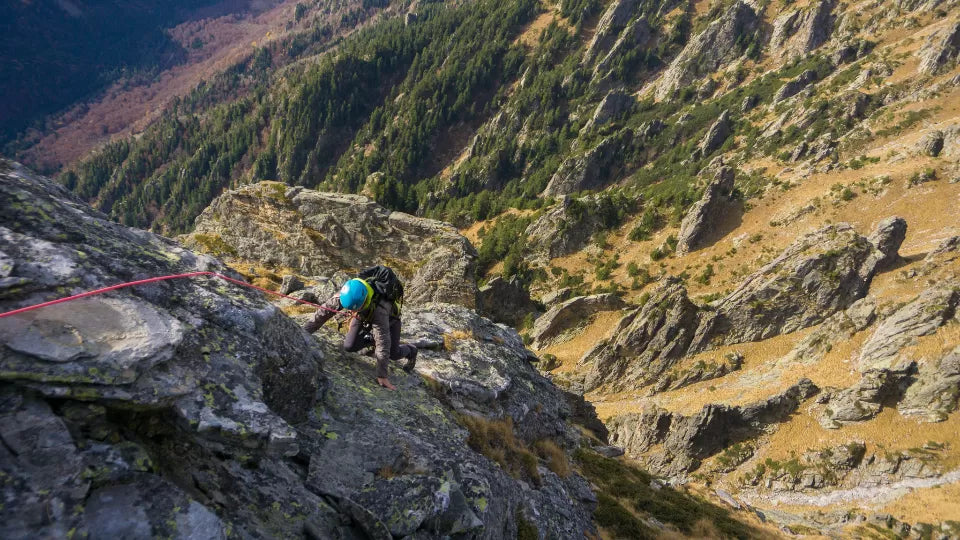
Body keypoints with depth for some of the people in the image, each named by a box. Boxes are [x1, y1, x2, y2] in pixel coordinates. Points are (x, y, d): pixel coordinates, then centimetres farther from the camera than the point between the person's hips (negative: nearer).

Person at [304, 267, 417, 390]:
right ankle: (371, 339, 20)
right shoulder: (346, 293, -36)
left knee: (394, 354, -12)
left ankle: (410, 350, 23)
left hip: (388, 318, -4)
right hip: (363, 316, 4)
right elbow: (324, 311, -25)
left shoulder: (380, 307, -47)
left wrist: (382, 375, -43)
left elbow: (383, 341, -45)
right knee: (349, 347, -11)